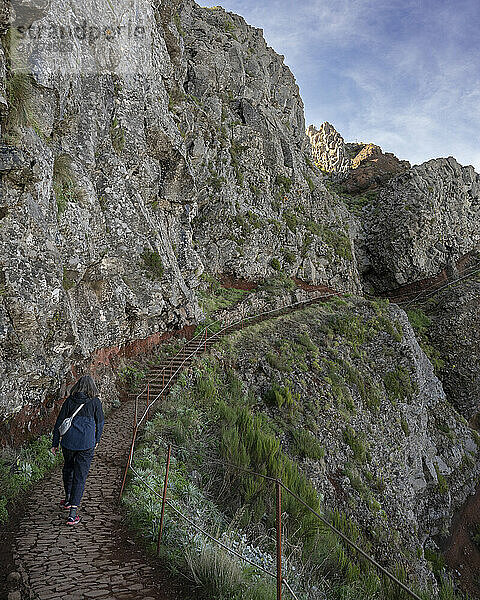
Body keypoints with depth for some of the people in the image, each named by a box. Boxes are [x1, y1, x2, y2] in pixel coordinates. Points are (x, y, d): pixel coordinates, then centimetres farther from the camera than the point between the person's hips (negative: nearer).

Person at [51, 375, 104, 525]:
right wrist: (97, 439, 22)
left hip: (68, 442, 2)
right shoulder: (95, 402, -2)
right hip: (87, 444, -2)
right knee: (80, 476, 2)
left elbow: (59, 422, 3)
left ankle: (68, 499, 41)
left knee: (67, 469, 25)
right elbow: (100, 422, 7)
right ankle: (73, 511, -4)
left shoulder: (69, 401, 2)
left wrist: (55, 443, 10)